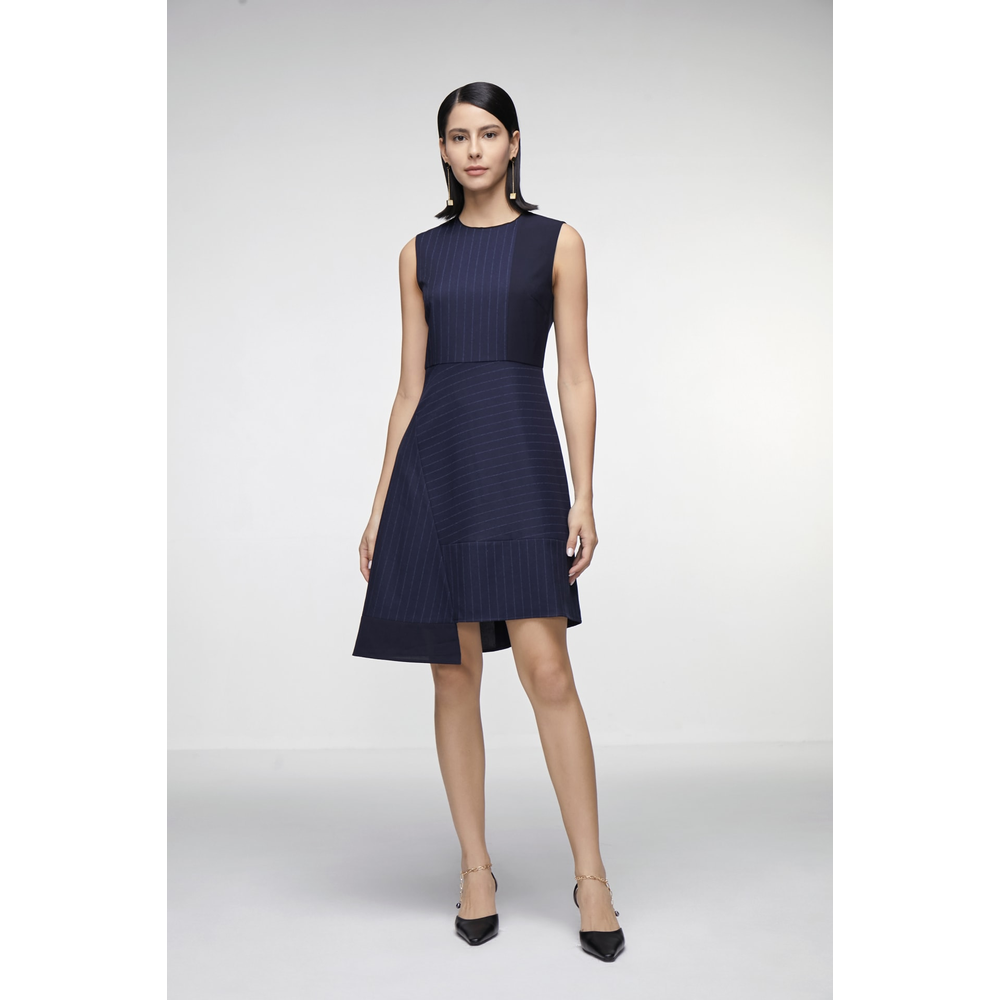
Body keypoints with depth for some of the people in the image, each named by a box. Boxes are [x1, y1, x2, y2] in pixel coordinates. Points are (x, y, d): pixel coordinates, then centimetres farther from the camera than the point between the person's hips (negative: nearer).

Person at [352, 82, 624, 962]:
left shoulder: (556, 242, 7)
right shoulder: (421, 254, 14)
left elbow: (575, 375, 1)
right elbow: (410, 384, 12)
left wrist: (584, 497, -8)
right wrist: (382, 505, 8)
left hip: (519, 455, -3)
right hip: (433, 460, 3)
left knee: (547, 669, -9)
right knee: (454, 676, 5)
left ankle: (591, 877, 4)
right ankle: (476, 869, 18)